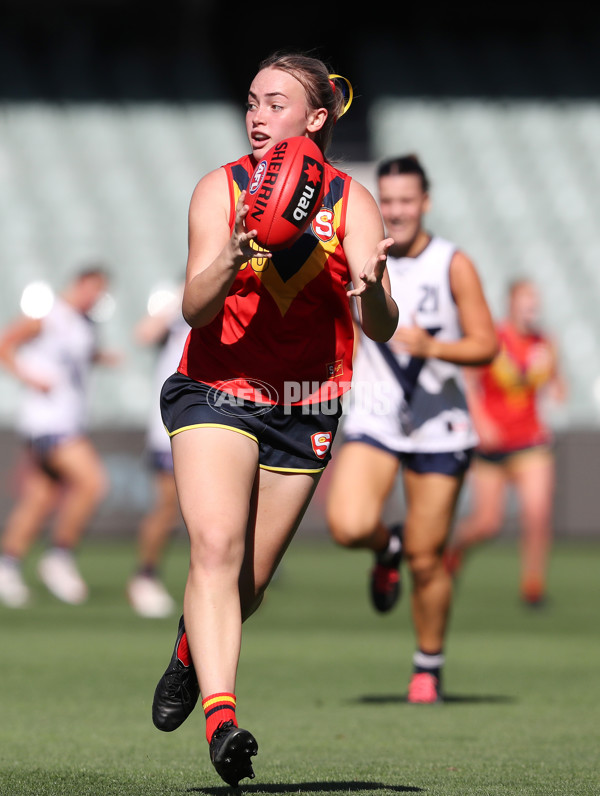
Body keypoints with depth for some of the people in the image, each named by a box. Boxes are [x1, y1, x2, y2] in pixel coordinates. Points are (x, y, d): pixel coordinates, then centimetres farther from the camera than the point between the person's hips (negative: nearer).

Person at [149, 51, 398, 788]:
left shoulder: (351, 203, -4)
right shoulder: (220, 190, -4)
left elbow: (381, 327, -13)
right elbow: (195, 307, -14)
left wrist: (371, 290, -36)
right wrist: (232, 260, -34)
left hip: (304, 409, 2)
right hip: (216, 392, -1)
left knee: (249, 582, 8)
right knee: (216, 546, -23)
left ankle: (191, 652, 41)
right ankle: (220, 715, -29)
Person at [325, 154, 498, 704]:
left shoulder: (453, 265, -5)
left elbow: (486, 346, -6)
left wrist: (432, 346, -20)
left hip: (439, 428, -1)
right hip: (373, 421, 1)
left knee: (426, 559, 0)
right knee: (348, 526, -23)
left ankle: (429, 667, 22)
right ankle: (387, 548, 14)